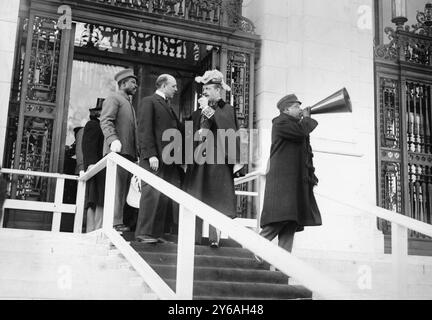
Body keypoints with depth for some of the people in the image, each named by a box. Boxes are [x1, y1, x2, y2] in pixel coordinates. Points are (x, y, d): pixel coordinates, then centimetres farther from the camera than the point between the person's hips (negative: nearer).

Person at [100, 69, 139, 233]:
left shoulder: (129, 103, 31)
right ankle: (115, 222, -16)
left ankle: (118, 221, 3)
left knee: (123, 190, 3)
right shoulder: (113, 99, 2)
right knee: (117, 187, -14)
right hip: (117, 150, -9)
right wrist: (113, 139, -28)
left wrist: (137, 151, 19)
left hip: (129, 152, 9)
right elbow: (105, 121, -12)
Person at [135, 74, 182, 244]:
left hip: (168, 159, 8)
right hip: (154, 158, -8)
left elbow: (177, 128, 22)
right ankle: (143, 233, -5)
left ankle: (157, 232, 6)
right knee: (152, 193, -9)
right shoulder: (149, 102, 1)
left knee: (166, 197, 2)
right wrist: (151, 154, -17)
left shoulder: (168, 106, 27)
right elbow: (144, 130, -8)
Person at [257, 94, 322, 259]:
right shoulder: (280, 122, -4)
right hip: (282, 178, -9)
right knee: (282, 216, -17)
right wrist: (307, 118, 1)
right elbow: (301, 133, -16)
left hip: (296, 180, 9)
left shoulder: (296, 123, 26)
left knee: (291, 222, 2)